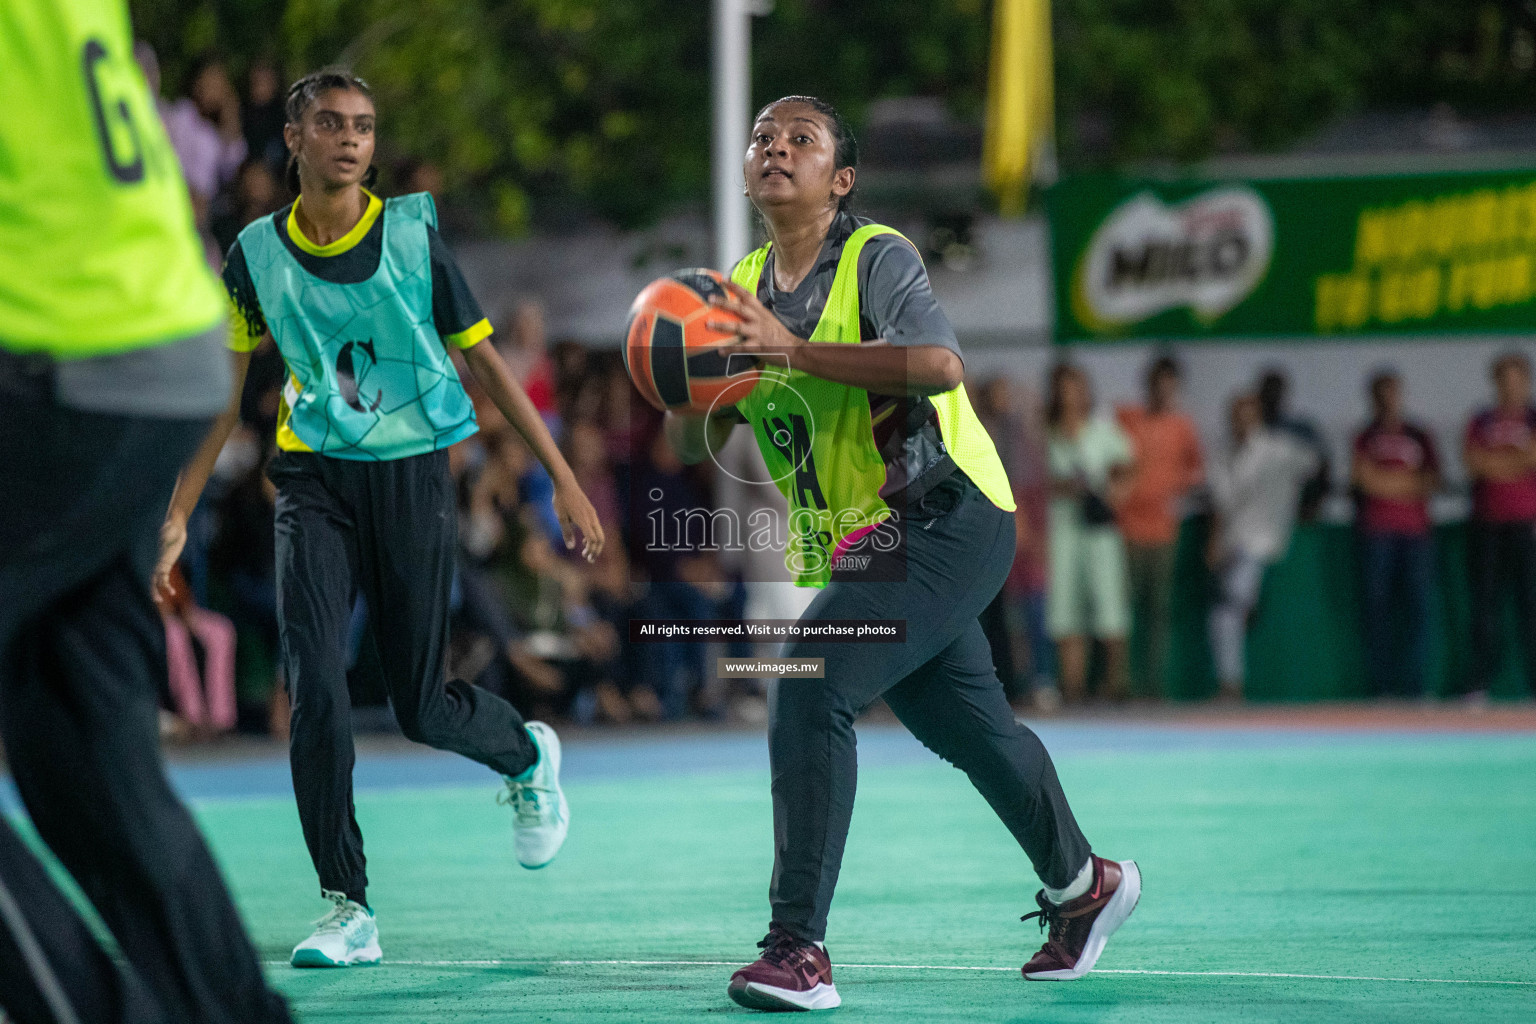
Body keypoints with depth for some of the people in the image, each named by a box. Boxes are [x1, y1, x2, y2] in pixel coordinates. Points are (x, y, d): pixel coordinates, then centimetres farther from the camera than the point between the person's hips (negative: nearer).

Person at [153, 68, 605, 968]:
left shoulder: (414, 237, -6)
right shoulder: (258, 255, -1)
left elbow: (484, 361, 1)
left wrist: (565, 479, 0)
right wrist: (179, 513, 6)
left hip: (412, 478, -1)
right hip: (315, 480, 1)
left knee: (422, 708, 1)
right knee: (315, 687, -15)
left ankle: (528, 757, 37)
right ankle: (348, 911, -7)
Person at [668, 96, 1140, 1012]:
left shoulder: (877, 259, -11)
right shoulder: (746, 288, 10)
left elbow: (942, 364, -30)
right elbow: (695, 444, 7)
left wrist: (794, 351, -35)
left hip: (944, 521, -8)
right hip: (850, 548, 8)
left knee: (809, 690, -23)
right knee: (970, 729, 18)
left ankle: (800, 948, -24)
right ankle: (1083, 884, 42)